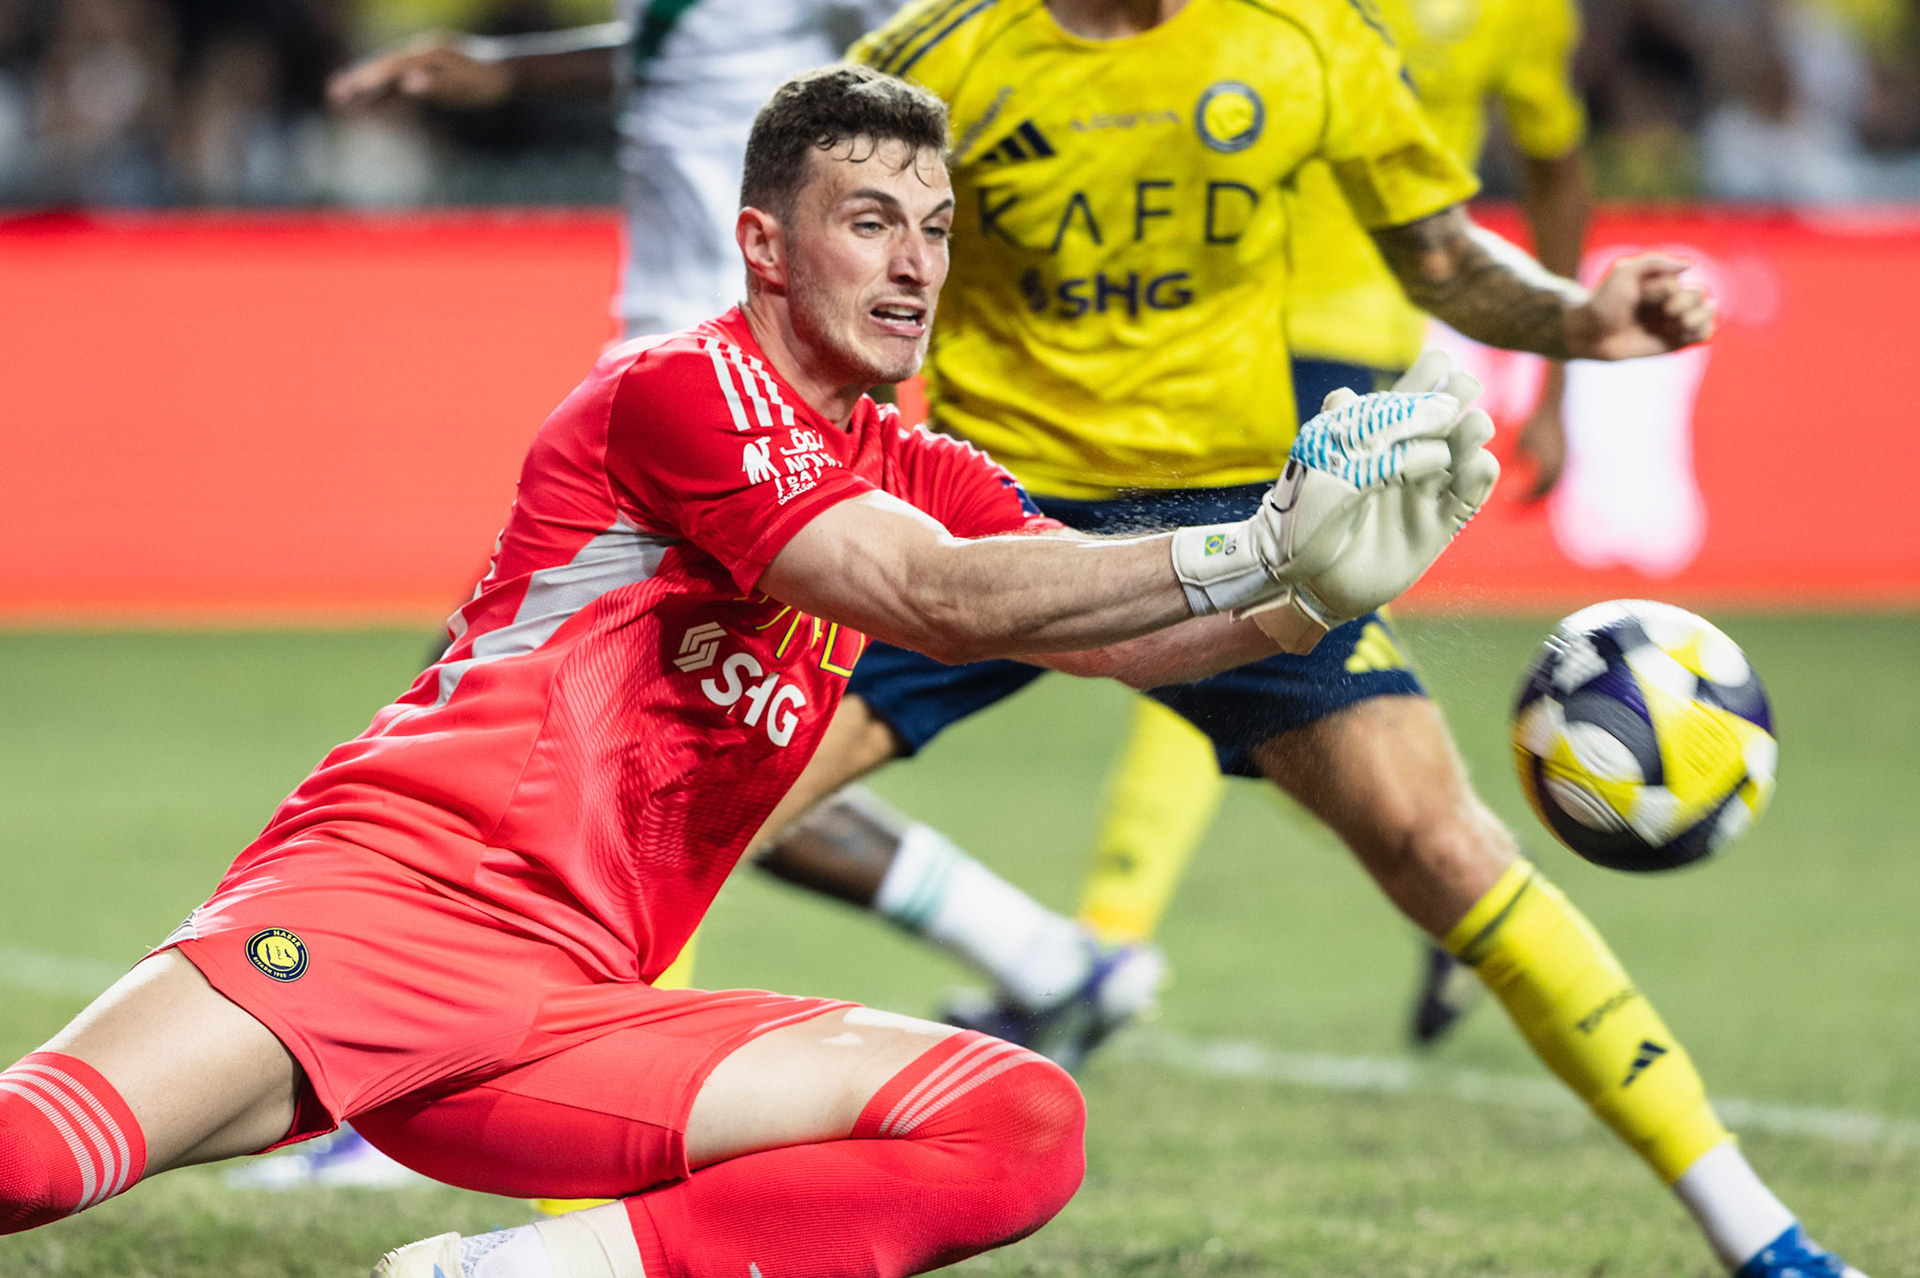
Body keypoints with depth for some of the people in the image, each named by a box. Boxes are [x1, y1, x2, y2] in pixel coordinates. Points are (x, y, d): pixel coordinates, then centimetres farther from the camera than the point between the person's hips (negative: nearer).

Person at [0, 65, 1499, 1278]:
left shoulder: (914, 475, 20)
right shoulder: (681, 386, -4)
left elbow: (1121, 629, 9)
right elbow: (937, 599, -17)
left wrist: (1313, 588, -12)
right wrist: (1253, 551, -20)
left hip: (578, 1018, 8)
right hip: (399, 891, -8)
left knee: (1024, 1124, -13)